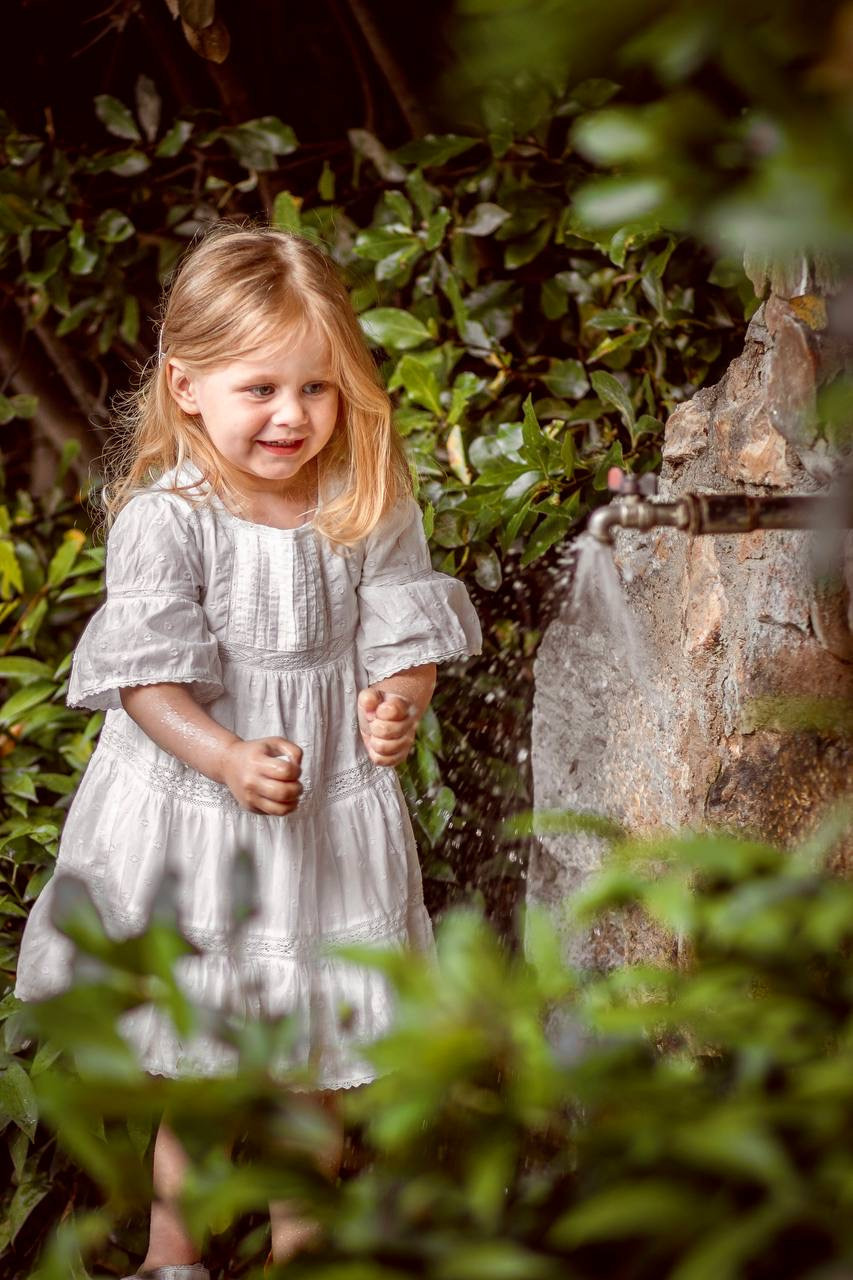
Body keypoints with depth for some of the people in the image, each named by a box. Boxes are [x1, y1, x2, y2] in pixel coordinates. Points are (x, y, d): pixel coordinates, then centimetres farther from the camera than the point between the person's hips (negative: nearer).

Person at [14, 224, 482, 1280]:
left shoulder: (370, 507, -4)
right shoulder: (164, 519, -15)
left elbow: (402, 629, 2)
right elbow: (145, 676, -17)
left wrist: (400, 704, -19)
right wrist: (231, 760, -31)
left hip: (336, 808, 3)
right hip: (195, 806, -3)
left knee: (320, 1056, 14)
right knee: (201, 1068, 7)